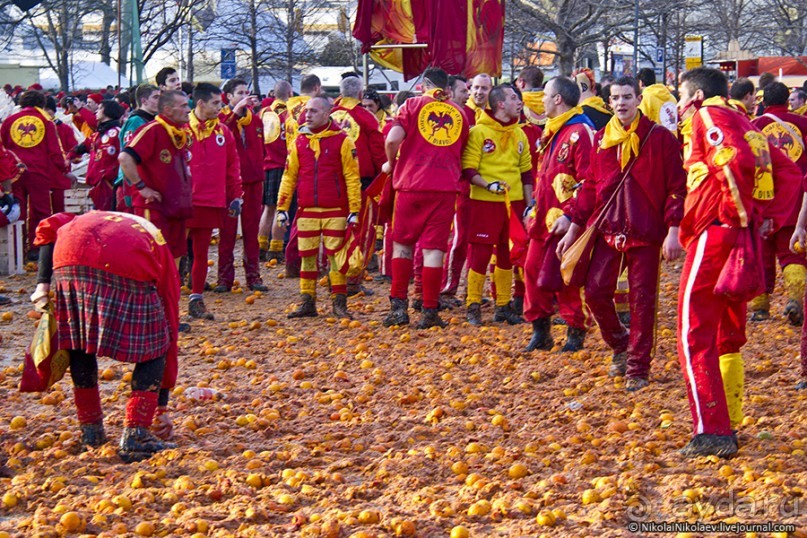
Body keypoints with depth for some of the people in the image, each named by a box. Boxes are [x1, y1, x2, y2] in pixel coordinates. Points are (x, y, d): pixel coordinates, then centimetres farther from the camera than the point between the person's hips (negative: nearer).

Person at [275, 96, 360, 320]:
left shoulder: (342, 140, -2)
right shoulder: (299, 141, 9)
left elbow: (352, 177, -3)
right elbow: (289, 176, 12)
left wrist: (354, 210, -8)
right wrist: (282, 207, 7)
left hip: (335, 211, -4)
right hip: (306, 211, 4)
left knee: (336, 256, -1)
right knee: (307, 257, 6)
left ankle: (339, 303, 6)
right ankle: (307, 303, 13)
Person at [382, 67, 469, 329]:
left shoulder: (412, 105, 2)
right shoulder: (459, 113, 13)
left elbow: (393, 139, -11)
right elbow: (463, 155, 17)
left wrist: (391, 164, 6)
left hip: (411, 184, -2)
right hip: (446, 187, 2)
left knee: (402, 244, 12)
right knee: (434, 248, 2)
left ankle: (399, 306, 7)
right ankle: (430, 311, 1)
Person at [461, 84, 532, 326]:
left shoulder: (519, 134, 13)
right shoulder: (478, 132, -5)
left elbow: (526, 172, 17)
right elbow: (468, 169, -9)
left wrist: (529, 204, 12)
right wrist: (488, 185, -24)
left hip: (514, 201, 6)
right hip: (484, 202, -6)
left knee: (507, 253, 9)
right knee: (480, 253, -4)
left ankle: (503, 306, 17)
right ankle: (473, 306, 5)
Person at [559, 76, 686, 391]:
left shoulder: (660, 138, -4)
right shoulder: (602, 139, 10)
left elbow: (676, 186, -6)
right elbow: (590, 186, 14)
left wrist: (673, 230, -14)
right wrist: (574, 228, 12)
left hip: (645, 233, -4)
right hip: (608, 230, 4)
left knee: (642, 300, 0)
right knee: (595, 291, -2)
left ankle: (638, 368, 10)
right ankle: (620, 344, 23)